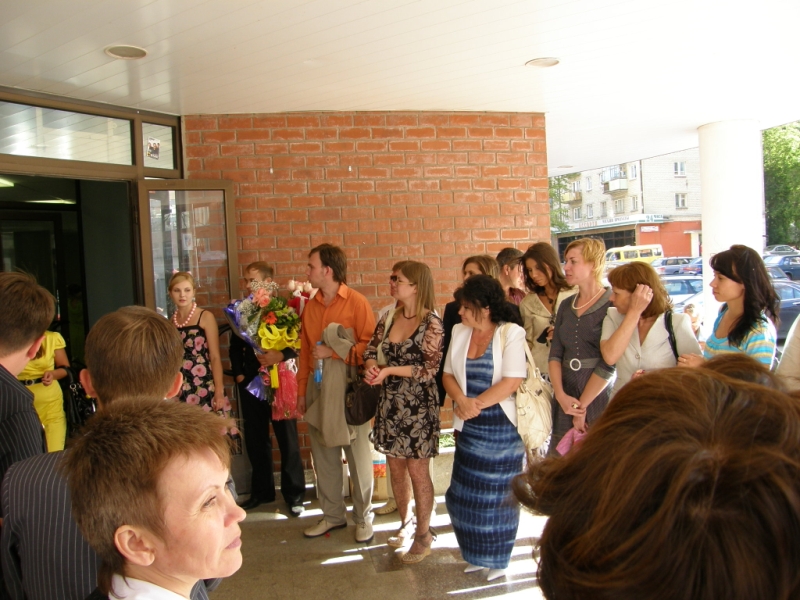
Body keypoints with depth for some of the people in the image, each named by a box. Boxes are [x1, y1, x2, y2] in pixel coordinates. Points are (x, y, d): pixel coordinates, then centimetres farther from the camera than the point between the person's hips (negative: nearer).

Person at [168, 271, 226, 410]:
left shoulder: (206, 317, -4)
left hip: (205, 388, -4)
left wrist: (219, 391, -13)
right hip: (179, 390, 4)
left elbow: (215, 357, -7)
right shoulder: (171, 321, 9)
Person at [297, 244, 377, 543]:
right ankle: (332, 514, 29)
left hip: (349, 391, -5)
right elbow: (305, 351, 13)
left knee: (358, 456, 5)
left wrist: (333, 351, -16)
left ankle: (363, 518, 21)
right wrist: (302, 390, 13)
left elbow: (370, 346, -13)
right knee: (323, 456, 13)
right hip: (318, 390, 6)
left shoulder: (357, 303, -9)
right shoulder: (310, 306, 9)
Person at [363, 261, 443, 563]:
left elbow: (430, 369, -16)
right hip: (389, 404, 6)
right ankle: (405, 523, 35)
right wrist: (371, 367, -12)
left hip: (418, 406, -6)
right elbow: (371, 349, 10)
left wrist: (390, 370, -19)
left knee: (417, 471, 5)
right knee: (396, 468, 16)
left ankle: (423, 535, 22)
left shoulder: (431, 323, -13)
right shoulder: (389, 317, 4)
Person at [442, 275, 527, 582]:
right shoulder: (459, 331, 4)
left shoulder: (512, 333, -11)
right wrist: (461, 401, -13)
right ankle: (476, 555, 32)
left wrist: (476, 403, -15)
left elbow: (512, 381, -18)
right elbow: (448, 374, 5)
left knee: (498, 495, 8)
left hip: (502, 429, -5)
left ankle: (498, 559, 29)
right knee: (466, 495, 11)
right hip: (469, 428, 5)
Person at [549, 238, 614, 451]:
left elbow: (609, 363, -13)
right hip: (565, 399, 5)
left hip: (599, 396, -5)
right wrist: (561, 395, -9)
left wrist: (582, 404, -10)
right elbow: (555, 354, 5)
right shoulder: (566, 307, 11)